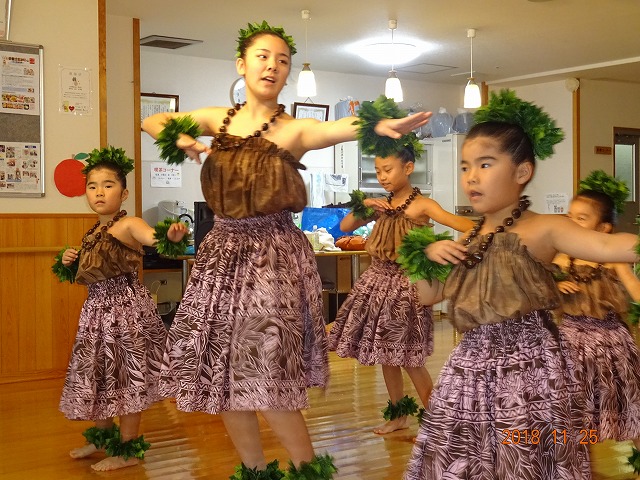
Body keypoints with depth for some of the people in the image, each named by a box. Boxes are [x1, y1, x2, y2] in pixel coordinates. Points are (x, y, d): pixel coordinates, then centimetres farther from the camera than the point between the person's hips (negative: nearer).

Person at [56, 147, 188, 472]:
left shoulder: (129, 225, -12)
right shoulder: (92, 234, 13)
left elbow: (156, 239, -34)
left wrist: (173, 236, -55)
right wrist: (68, 263, 3)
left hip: (125, 309, -8)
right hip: (96, 311, 8)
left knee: (126, 377, 0)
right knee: (99, 375, 19)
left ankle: (128, 450, 14)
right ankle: (102, 437, 39)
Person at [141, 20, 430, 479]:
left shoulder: (294, 130, -5)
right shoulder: (219, 119, 9)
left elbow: (340, 127, -26)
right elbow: (152, 121, 18)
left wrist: (380, 126, -47)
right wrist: (178, 139, -4)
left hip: (273, 252, -5)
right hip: (222, 251, 5)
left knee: (264, 374, -11)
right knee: (219, 371, 7)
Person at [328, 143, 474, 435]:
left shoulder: (421, 205, -11)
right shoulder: (381, 205, 7)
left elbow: (463, 225, -22)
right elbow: (344, 227, 11)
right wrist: (362, 208, -5)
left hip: (405, 285, -6)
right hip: (377, 281, 6)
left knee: (408, 357, -2)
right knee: (384, 353, 13)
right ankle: (398, 414, 28)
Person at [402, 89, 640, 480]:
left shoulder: (542, 230, -8)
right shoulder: (469, 240, 11)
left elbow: (606, 246, -25)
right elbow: (428, 296, 17)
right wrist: (430, 255, 0)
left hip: (528, 366, -6)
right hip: (474, 366, 6)